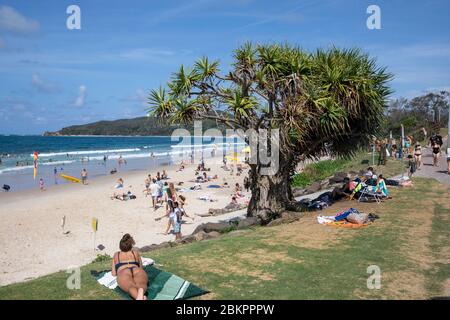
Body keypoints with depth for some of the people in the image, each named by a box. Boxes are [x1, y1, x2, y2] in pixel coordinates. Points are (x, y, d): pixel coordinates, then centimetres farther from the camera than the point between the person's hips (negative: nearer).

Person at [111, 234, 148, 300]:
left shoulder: (116, 255, 34)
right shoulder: (135, 252, 35)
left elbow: (114, 273, 31)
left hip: (123, 273, -1)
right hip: (138, 271, 1)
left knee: (131, 287, -33)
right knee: (141, 285, -32)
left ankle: (139, 297, -70)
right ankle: (141, 293, -71)